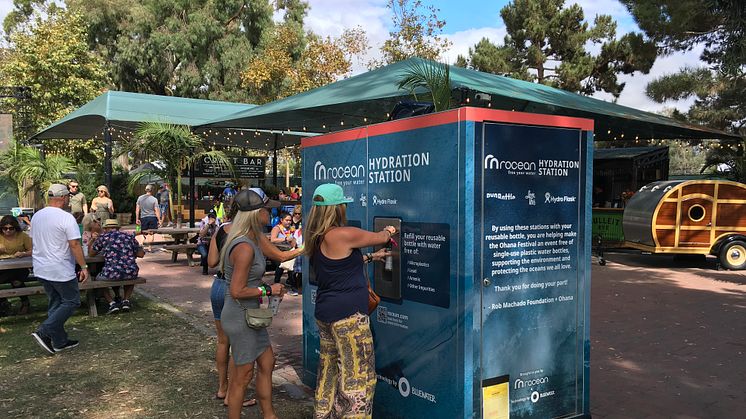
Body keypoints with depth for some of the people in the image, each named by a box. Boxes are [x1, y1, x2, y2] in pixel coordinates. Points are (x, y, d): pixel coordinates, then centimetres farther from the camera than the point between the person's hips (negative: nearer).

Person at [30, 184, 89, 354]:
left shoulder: (37, 216, 8)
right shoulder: (66, 218, -17)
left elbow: (35, 241, 18)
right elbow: (75, 245, -19)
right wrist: (84, 267, -13)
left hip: (41, 269, 8)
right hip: (61, 271, -8)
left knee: (56, 303, 15)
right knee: (71, 302, 5)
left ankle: (59, 341, 19)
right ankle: (44, 332, -5)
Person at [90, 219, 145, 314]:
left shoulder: (103, 237, 6)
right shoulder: (129, 236, 13)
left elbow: (91, 253, 18)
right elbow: (141, 254, 14)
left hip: (112, 274, -3)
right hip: (131, 273, 3)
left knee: (98, 279, 29)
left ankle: (112, 303, 10)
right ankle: (126, 300, 22)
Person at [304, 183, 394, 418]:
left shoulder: (316, 238, 9)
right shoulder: (343, 235, -18)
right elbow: (381, 238, -4)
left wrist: (371, 257, 27)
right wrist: (388, 231, 19)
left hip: (324, 312, 9)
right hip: (348, 315, -9)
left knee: (329, 369, 20)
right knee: (357, 376, 1)